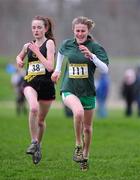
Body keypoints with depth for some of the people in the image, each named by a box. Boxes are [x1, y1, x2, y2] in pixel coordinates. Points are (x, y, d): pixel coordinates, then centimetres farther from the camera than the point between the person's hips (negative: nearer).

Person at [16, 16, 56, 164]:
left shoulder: (49, 43, -4)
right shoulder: (28, 46, 9)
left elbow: (50, 67, -15)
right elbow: (19, 56, 32)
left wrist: (37, 51, -14)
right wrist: (19, 60, 10)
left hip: (46, 84, -1)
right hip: (30, 82, 1)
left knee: (40, 120, 11)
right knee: (33, 108, -31)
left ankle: (38, 146, 35)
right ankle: (34, 142, -20)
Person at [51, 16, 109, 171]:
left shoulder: (95, 47, -8)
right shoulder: (67, 44, 1)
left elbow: (105, 69, -19)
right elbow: (60, 52, 27)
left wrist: (91, 56, -30)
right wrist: (57, 70, 27)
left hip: (87, 92, 1)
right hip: (69, 90, -1)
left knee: (87, 128, 11)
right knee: (79, 111, -33)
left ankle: (85, 156, 34)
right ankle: (78, 146, -17)